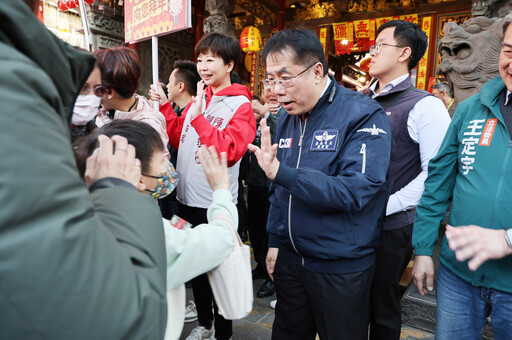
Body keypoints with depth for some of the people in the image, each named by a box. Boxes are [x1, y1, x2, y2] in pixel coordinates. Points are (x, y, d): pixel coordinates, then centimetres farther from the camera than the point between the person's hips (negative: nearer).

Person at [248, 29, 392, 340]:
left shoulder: (364, 116, -16)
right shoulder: (287, 119, 4)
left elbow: (356, 191, -27)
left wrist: (281, 172, -34)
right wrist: (275, 240, 10)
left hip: (341, 270, -6)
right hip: (289, 258, 6)